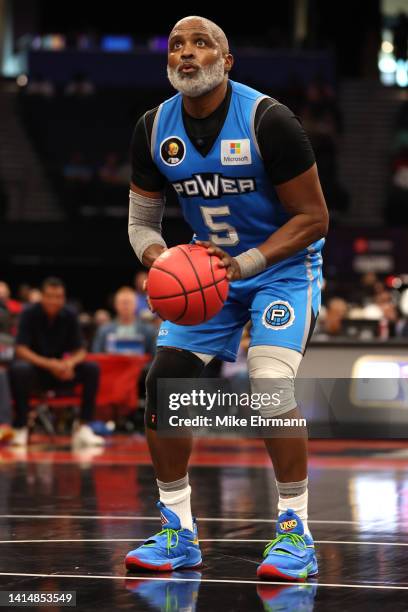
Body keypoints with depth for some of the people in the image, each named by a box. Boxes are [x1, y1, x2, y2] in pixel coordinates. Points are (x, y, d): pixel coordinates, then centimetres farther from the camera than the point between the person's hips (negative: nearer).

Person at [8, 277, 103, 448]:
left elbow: (80, 351, -2)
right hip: (35, 367, -3)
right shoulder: (30, 314, -11)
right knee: (19, 369, -38)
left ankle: (83, 428, -19)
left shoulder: (69, 316, -2)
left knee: (92, 368, -21)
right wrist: (48, 364, -33)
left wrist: (71, 363, -27)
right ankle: (21, 429, -27)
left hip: (60, 369, 3)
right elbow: (21, 350, -18)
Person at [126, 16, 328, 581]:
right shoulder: (153, 130, -6)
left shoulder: (267, 120, -22)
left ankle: (295, 532, -12)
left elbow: (313, 219, -17)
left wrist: (246, 263, -29)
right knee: (162, 384, -5)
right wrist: (161, 262, -19)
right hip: (208, 268, 6)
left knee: (271, 383, -25)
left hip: (283, 265, -6)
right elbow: (142, 221, 4)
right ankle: (179, 535, 8)